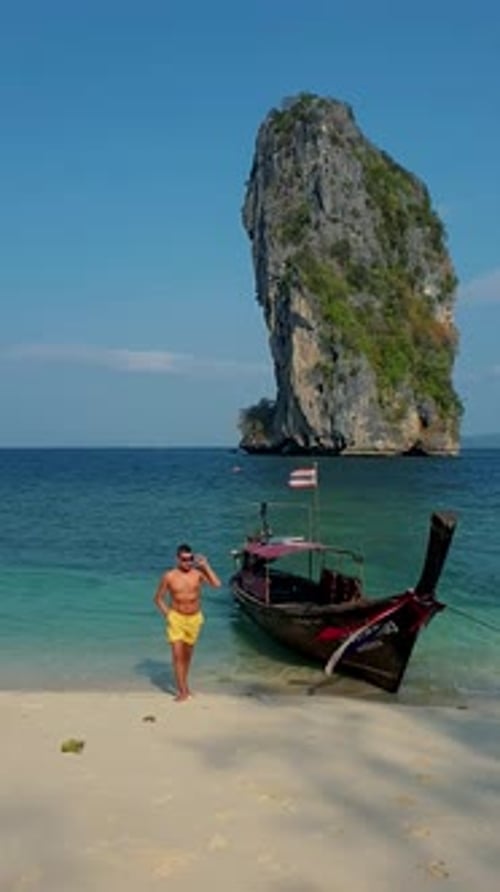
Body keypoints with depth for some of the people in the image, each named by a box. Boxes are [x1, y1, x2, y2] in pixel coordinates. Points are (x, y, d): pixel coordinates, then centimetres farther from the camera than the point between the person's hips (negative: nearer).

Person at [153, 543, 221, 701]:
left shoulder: (198, 573, -7)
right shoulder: (169, 576, -9)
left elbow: (216, 584, -21)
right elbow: (158, 598, 1)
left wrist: (205, 566, -19)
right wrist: (167, 614, -7)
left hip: (194, 618, 2)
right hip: (176, 618, -2)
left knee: (188, 654, 15)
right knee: (177, 654, -10)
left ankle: (184, 684, 34)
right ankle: (182, 690, -5)